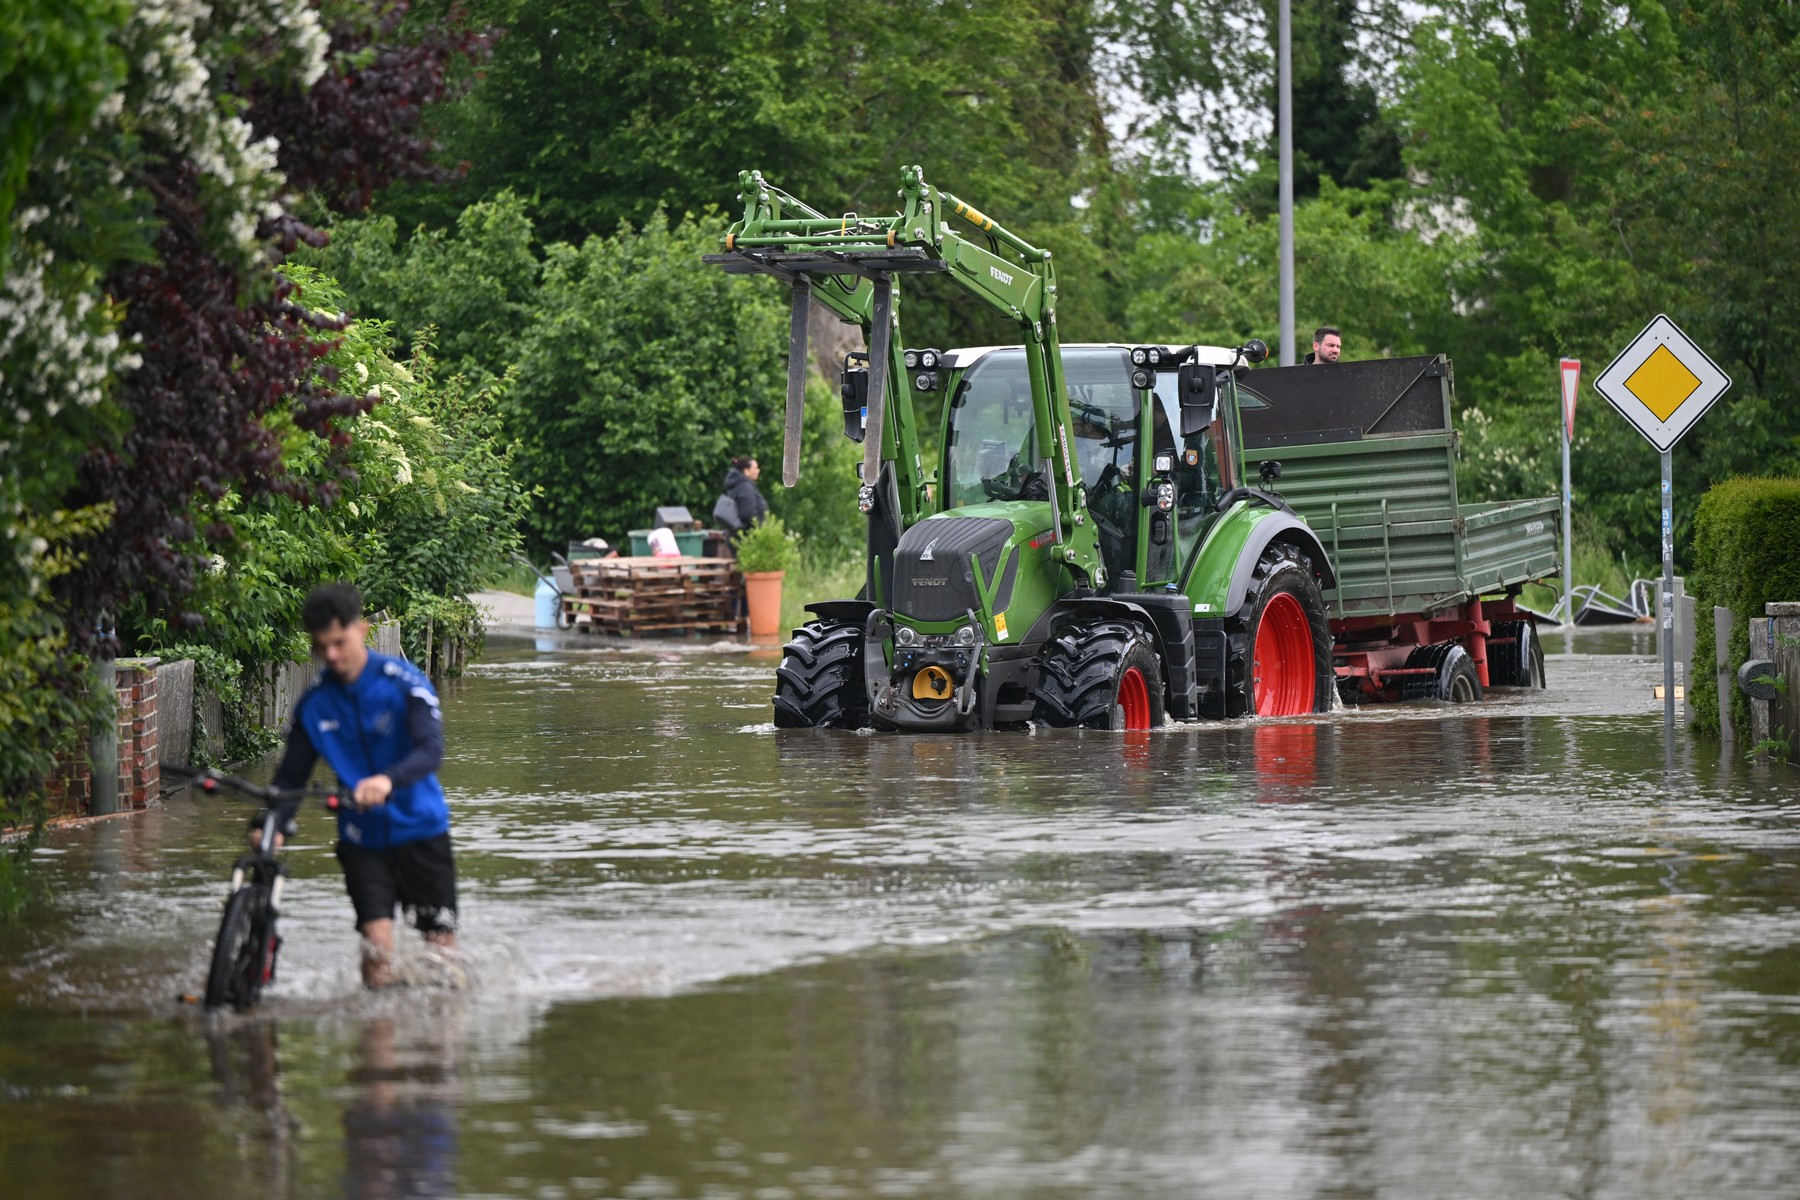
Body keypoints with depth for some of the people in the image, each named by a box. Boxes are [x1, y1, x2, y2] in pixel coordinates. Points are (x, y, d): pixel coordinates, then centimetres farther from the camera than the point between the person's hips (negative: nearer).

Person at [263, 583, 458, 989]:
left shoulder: (403, 682, -12)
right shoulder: (314, 706, -1)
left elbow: (431, 749, -25)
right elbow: (292, 776, 3)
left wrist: (388, 780, -45)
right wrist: (271, 826, -17)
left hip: (421, 830, -2)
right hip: (362, 839, 2)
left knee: (441, 945, -1)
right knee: (377, 942, -14)